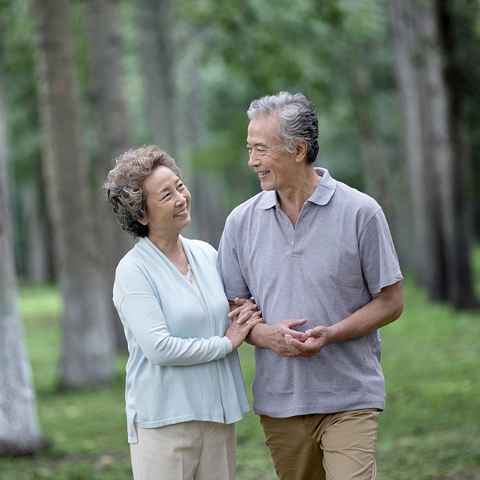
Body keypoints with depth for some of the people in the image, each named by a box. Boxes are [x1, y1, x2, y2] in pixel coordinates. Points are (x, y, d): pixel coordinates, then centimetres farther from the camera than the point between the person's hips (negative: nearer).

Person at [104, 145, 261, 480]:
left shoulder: (206, 254, 10)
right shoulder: (133, 270, -9)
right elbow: (159, 348, -18)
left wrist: (245, 315, 3)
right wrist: (226, 343, -9)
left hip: (219, 414, 6)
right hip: (164, 422, -6)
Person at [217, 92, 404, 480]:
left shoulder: (361, 212, -5)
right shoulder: (242, 222, 5)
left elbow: (390, 302, -1)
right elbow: (231, 310, 10)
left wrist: (330, 334, -16)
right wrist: (266, 334, -12)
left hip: (350, 400, -4)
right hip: (279, 401, 4)